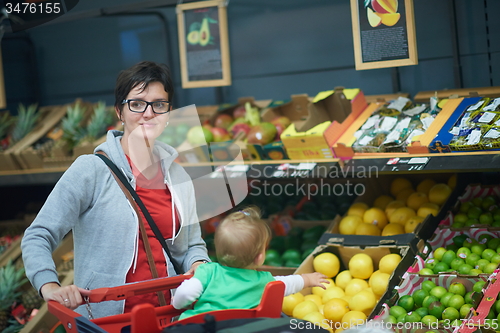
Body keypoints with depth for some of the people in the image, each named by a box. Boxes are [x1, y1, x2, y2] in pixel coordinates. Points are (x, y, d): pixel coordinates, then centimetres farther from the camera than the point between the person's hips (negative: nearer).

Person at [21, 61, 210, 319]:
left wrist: (199, 266, -1)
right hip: (103, 320, -4)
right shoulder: (90, 169, -4)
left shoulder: (179, 177, 12)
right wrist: (50, 287, -23)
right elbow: (38, 237, -7)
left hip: (168, 318, 5)